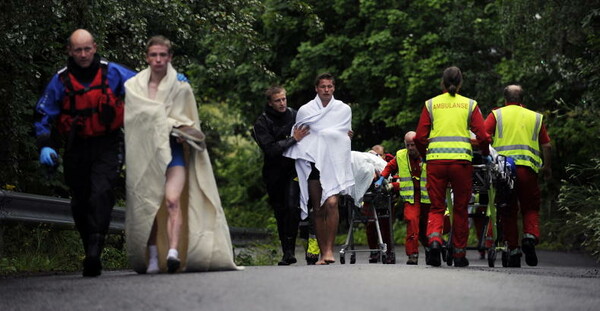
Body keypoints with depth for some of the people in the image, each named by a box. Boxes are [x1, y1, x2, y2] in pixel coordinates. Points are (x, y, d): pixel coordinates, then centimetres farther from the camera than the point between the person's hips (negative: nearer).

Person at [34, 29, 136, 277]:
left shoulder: (112, 73, 0)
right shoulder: (60, 80, 0)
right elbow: (43, 114, 6)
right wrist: (45, 146, -6)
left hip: (107, 146, -2)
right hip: (77, 147, 2)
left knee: (101, 193, -21)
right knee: (80, 202, 6)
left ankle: (94, 250, -26)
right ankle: (91, 253, 18)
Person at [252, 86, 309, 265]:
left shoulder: (294, 116, 3)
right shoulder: (262, 123, -5)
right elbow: (270, 149, -18)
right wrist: (293, 139, -23)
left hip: (293, 169, 0)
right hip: (274, 172, 0)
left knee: (292, 206, -18)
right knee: (280, 212, 6)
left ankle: (289, 250, -15)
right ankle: (287, 252, 15)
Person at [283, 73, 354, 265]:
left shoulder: (344, 110, 12)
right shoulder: (305, 110, 10)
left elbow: (346, 136, 17)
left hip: (334, 163, -1)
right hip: (312, 161, 1)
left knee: (331, 203, -20)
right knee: (317, 209, 0)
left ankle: (329, 248, -18)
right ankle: (322, 253, 4)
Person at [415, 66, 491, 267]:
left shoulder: (431, 104, 10)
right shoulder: (470, 105, 9)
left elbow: (419, 137, 4)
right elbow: (482, 136, 1)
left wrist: (425, 154, 22)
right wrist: (486, 154, 20)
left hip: (436, 159, 0)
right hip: (461, 159, 0)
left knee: (436, 207, 7)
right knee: (460, 209, 11)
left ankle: (434, 238, -21)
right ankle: (459, 254, 14)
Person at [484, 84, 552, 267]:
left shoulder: (497, 115, 12)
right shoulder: (536, 117, 16)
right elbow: (546, 145, 12)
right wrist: (547, 167, 22)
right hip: (527, 167, 0)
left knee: (508, 212, 7)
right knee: (530, 207, 11)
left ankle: (513, 251, 4)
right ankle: (530, 235, -15)